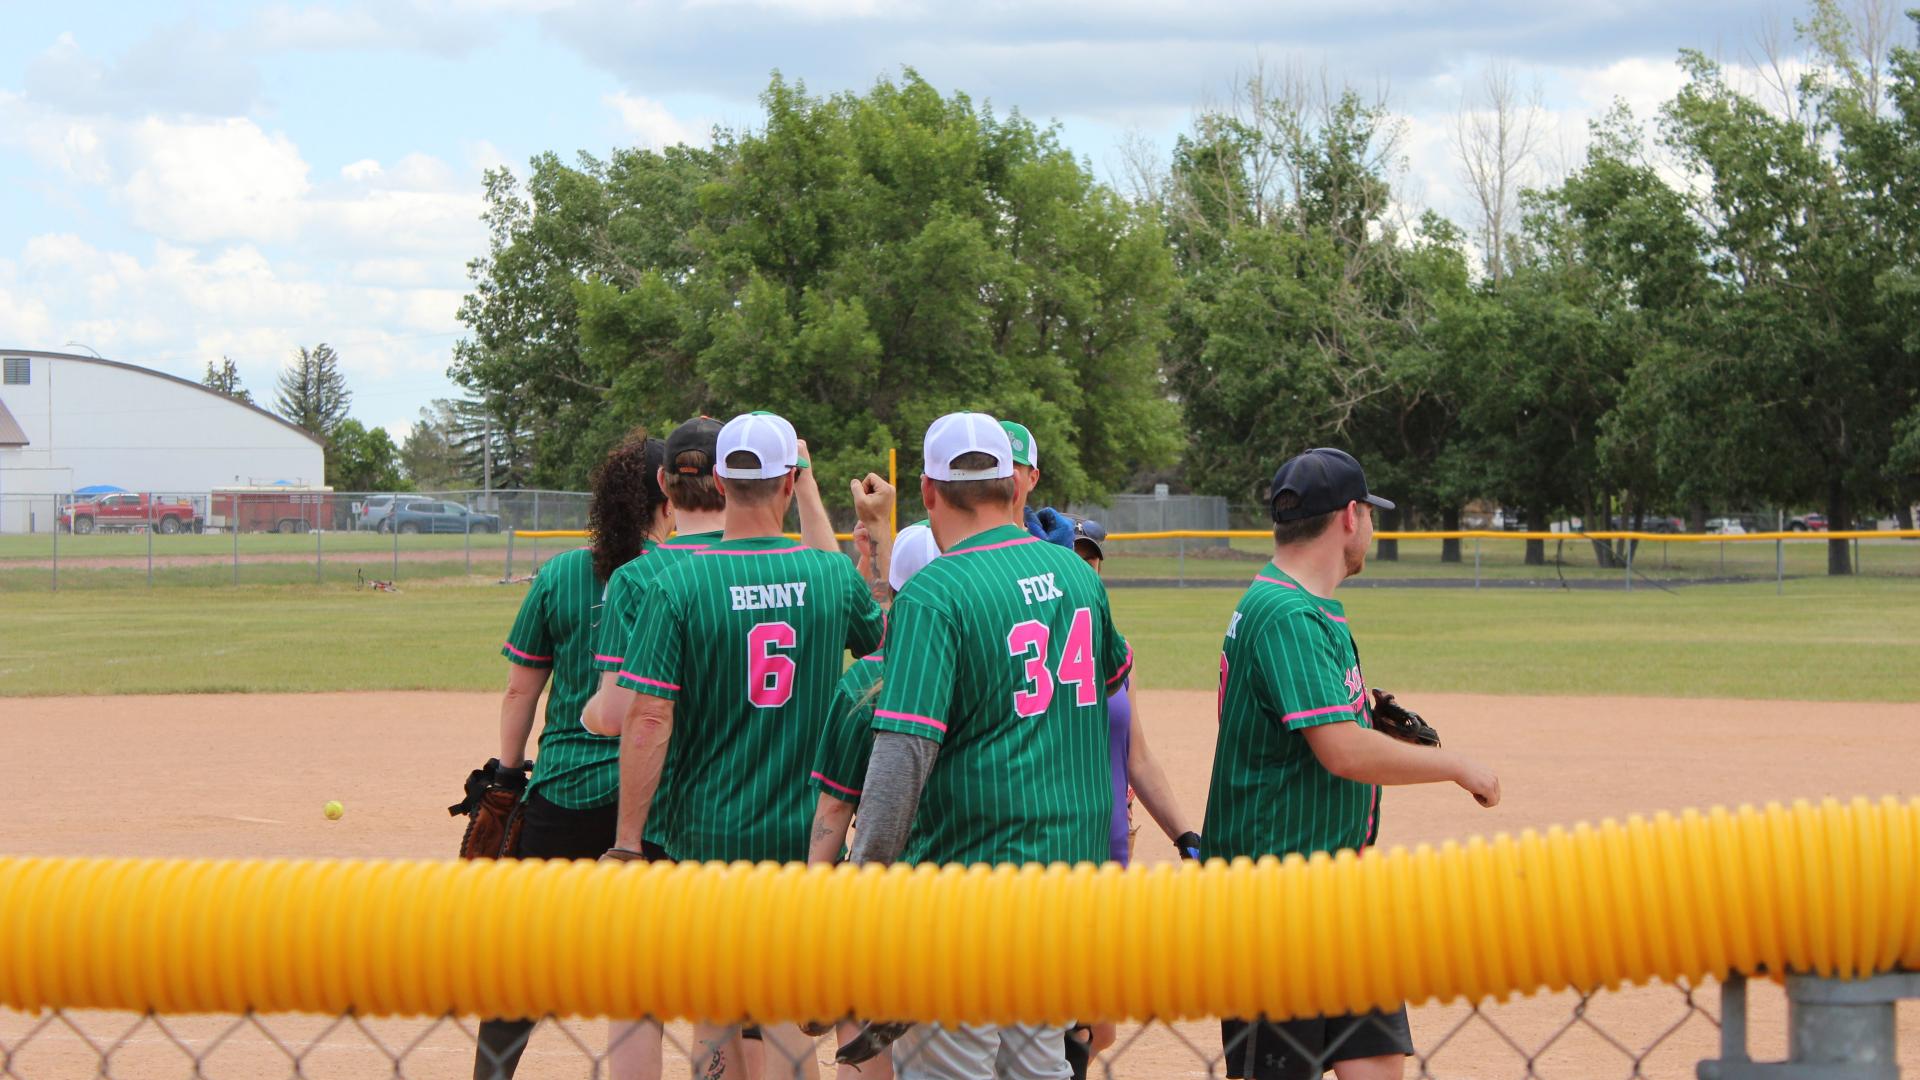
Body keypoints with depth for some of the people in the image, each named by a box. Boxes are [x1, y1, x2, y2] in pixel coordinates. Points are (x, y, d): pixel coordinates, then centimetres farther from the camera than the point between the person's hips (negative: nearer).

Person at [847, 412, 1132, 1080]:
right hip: (1073, 862, 7)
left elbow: (903, 755, -20)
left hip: (972, 867, -7)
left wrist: (866, 881, -20)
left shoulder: (934, 594, -13)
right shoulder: (1078, 574, 9)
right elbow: (1114, 673, 30)